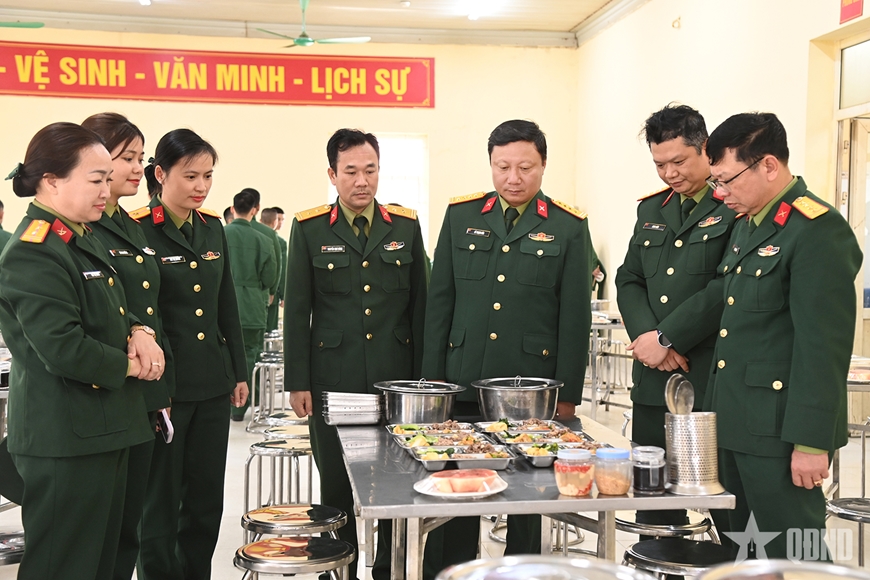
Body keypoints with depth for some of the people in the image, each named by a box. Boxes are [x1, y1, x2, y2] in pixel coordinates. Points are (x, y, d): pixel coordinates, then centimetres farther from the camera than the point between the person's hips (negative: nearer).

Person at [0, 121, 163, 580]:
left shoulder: (84, 240, 12)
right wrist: (128, 365, -11)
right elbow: (63, 350, -26)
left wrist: (138, 333, 0)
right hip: (65, 442, -10)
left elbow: (113, 311, 22)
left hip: (102, 433, 10)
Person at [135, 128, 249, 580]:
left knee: (207, 500, 14)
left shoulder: (212, 228, 9)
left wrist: (239, 372, 14)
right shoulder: (136, 231, -10)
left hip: (213, 386, 6)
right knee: (160, 504, 6)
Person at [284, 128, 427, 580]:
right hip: (332, 380, -1)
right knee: (337, 487, 8)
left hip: (395, 377, 1)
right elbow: (296, 311, 1)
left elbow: (418, 305, 9)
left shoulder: (406, 226, 6)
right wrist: (297, 382, -3)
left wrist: (422, 375, 6)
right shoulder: (309, 229, 1)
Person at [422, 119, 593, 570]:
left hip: (532, 391, -1)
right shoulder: (461, 216, 8)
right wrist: (433, 379, 3)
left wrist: (567, 395, -3)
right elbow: (439, 303, 8)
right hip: (463, 386, 2)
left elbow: (575, 318, 1)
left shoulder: (568, 227, 2)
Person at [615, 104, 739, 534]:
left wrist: (668, 339, -12)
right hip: (654, 381, 7)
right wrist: (647, 335, -4)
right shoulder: (652, 210, 17)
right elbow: (629, 281, 14)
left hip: (715, 384, -6)